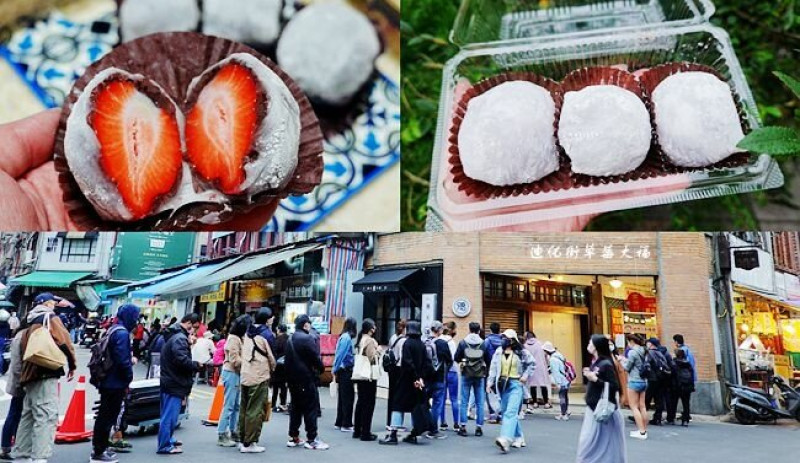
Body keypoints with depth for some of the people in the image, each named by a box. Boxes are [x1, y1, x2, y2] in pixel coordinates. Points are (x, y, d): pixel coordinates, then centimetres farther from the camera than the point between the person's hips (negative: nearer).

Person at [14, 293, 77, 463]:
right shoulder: (51, 318, -4)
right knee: (46, 417, -11)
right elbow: (64, 341, -12)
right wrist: (71, 365, -2)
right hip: (46, 375, -9)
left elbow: (23, 348, 22)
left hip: (30, 375, 9)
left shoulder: (31, 324, 21)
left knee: (28, 416, 16)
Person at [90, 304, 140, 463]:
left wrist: (130, 359, 6)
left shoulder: (114, 329, 12)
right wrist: (129, 378, -11)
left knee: (104, 415, 19)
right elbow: (123, 360, -24)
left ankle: (98, 448, 31)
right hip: (115, 383, -10)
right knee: (108, 417, 1)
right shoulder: (122, 333, -21)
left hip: (107, 381, 10)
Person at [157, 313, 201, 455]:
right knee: (170, 416, -3)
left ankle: (167, 440, 32)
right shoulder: (180, 338, -19)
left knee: (168, 415, 20)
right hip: (175, 384, -11)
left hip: (168, 381, 11)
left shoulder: (173, 335, 15)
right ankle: (165, 446, 4)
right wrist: (197, 365, -14)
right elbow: (182, 360, -27)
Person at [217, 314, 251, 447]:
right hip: (231, 373, -10)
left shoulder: (240, 338, 14)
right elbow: (235, 360, -18)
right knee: (229, 405, -6)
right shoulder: (234, 339, -15)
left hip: (237, 373, 10)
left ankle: (233, 432, 25)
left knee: (236, 405, 15)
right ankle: (222, 436, 0)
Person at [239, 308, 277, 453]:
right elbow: (271, 356, -6)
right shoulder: (266, 333, -10)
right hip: (260, 377, -7)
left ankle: (243, 441, 20)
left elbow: (244, 353, 12)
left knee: (245, 409, 13)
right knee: (256, 411, -1)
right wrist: (272, 370, 11)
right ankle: (249, 443, 1)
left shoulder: (248, 332, 11)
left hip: (245, 376, 7)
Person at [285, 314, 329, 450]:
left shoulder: (290, 339, 12)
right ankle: (312, 439, 2)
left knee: (295, 407, 14)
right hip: (306, 378, -8)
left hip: (292, 378, 8)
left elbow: (288, 360, 13)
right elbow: (315, 357, -16)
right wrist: (321, 368, 1)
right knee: (311, 408, -1)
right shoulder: (308, 338, -15)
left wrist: (290, 375, 14)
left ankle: (293, 438, 19)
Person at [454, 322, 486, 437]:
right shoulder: (483, 343, -3)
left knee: (464, 402, 6)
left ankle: (463, 427, 6)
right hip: (480, 375, 1)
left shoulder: (463, 342, -5)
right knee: (480, 403, 8)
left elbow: (456, 358, -1)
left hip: (466, 375, 0)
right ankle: (479, 427, 10)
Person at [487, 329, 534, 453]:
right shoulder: (499, 351, 4)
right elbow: (493, 367, 4)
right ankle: (518, 438, 27)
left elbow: (532, 363, 9)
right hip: (503, 384, 5)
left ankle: (505, 440, -27)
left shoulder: (521, 352, -4)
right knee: (506, 412, 10)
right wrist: (490, 382, -3)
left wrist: (526, 375, -1)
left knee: (511, 412, -16)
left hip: (516, 384, -5)